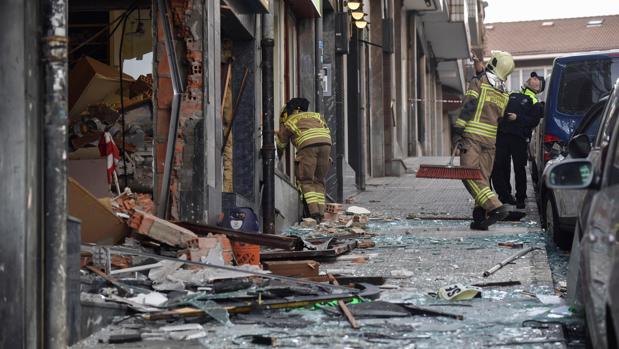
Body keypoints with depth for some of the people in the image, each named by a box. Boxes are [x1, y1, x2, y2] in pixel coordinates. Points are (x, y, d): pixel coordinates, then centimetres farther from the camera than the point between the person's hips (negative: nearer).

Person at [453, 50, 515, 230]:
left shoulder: (478, 81, -3)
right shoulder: (504, 94, 16)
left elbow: (468, 107, -10)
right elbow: (499, 117, 18)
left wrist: (458, 132, -13)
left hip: (473, 136, -6)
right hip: (490, 140, 6)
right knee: (483, 177, 9)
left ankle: (495, 207, -21)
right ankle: (480, 217, 4)